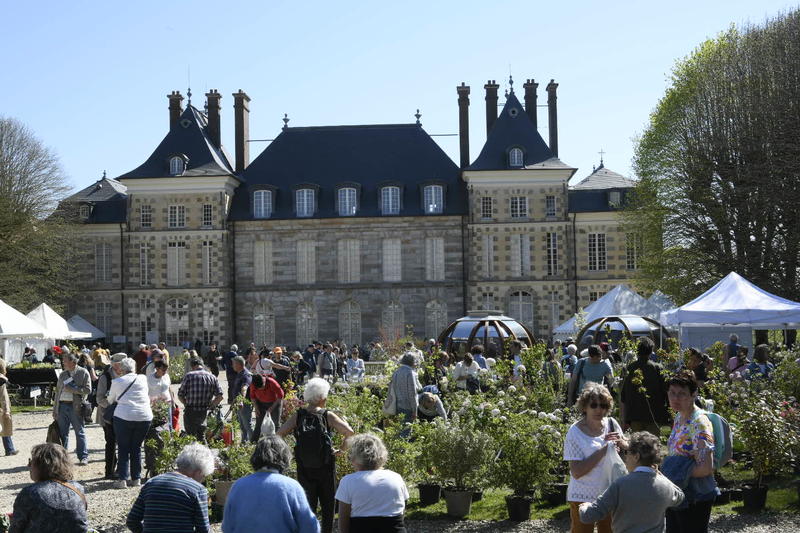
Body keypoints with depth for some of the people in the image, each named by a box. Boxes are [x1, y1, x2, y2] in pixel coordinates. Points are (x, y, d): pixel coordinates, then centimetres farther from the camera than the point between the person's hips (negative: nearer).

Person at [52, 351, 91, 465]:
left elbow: (87, 389, -8)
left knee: (79, 432, -1)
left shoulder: (83, 373, 0)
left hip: (75, 406, -5)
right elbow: (57, 392, 17)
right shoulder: (62, 374, 17)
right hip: (62, 406, 5)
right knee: (63, 433, 8)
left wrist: (72, 388, -13)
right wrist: (55, 410, 12)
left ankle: (83, 457, 4)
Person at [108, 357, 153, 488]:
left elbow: (110, 400, 16)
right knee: (136, 448, 12)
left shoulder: (117, 381, 2)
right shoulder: (143, 379, 6)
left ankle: (122, 479, 0)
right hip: (145, 417, 2)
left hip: (124, 417, -2)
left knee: (123, 448, 6)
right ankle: (136, 478, 14)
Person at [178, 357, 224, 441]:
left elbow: (180, 396, -5)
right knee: (201, 436, 20)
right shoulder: (212, 377, 1)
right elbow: (219, 396, -4)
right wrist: (210, 406, 8)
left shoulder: (188, 376, -6)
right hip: (204, 412, 3)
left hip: (190, 412, -3)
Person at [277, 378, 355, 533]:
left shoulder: (298, 416, -7)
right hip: (326, 468, -1)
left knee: (308, 504, 14)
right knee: (328, 504, 15)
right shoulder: (328, 416, -11)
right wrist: (343, 447, -2)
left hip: (304, 469, 1)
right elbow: (349, 432, -19)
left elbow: (279, 434, -15)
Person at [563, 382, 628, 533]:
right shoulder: (576, 432, -15)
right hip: (583, 497, -4)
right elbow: (576, 472, -20)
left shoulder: (611, 424, -3)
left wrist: (619, 441, -13)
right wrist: (602, 451, -25)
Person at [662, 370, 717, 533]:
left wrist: (679, 472, -17)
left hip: (695, 500, -9)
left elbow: (706, 468, -27)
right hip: (676, 495, 9)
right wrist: (667, 468, 3)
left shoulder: (699, 424, -21)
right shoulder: (679, 417, 7)